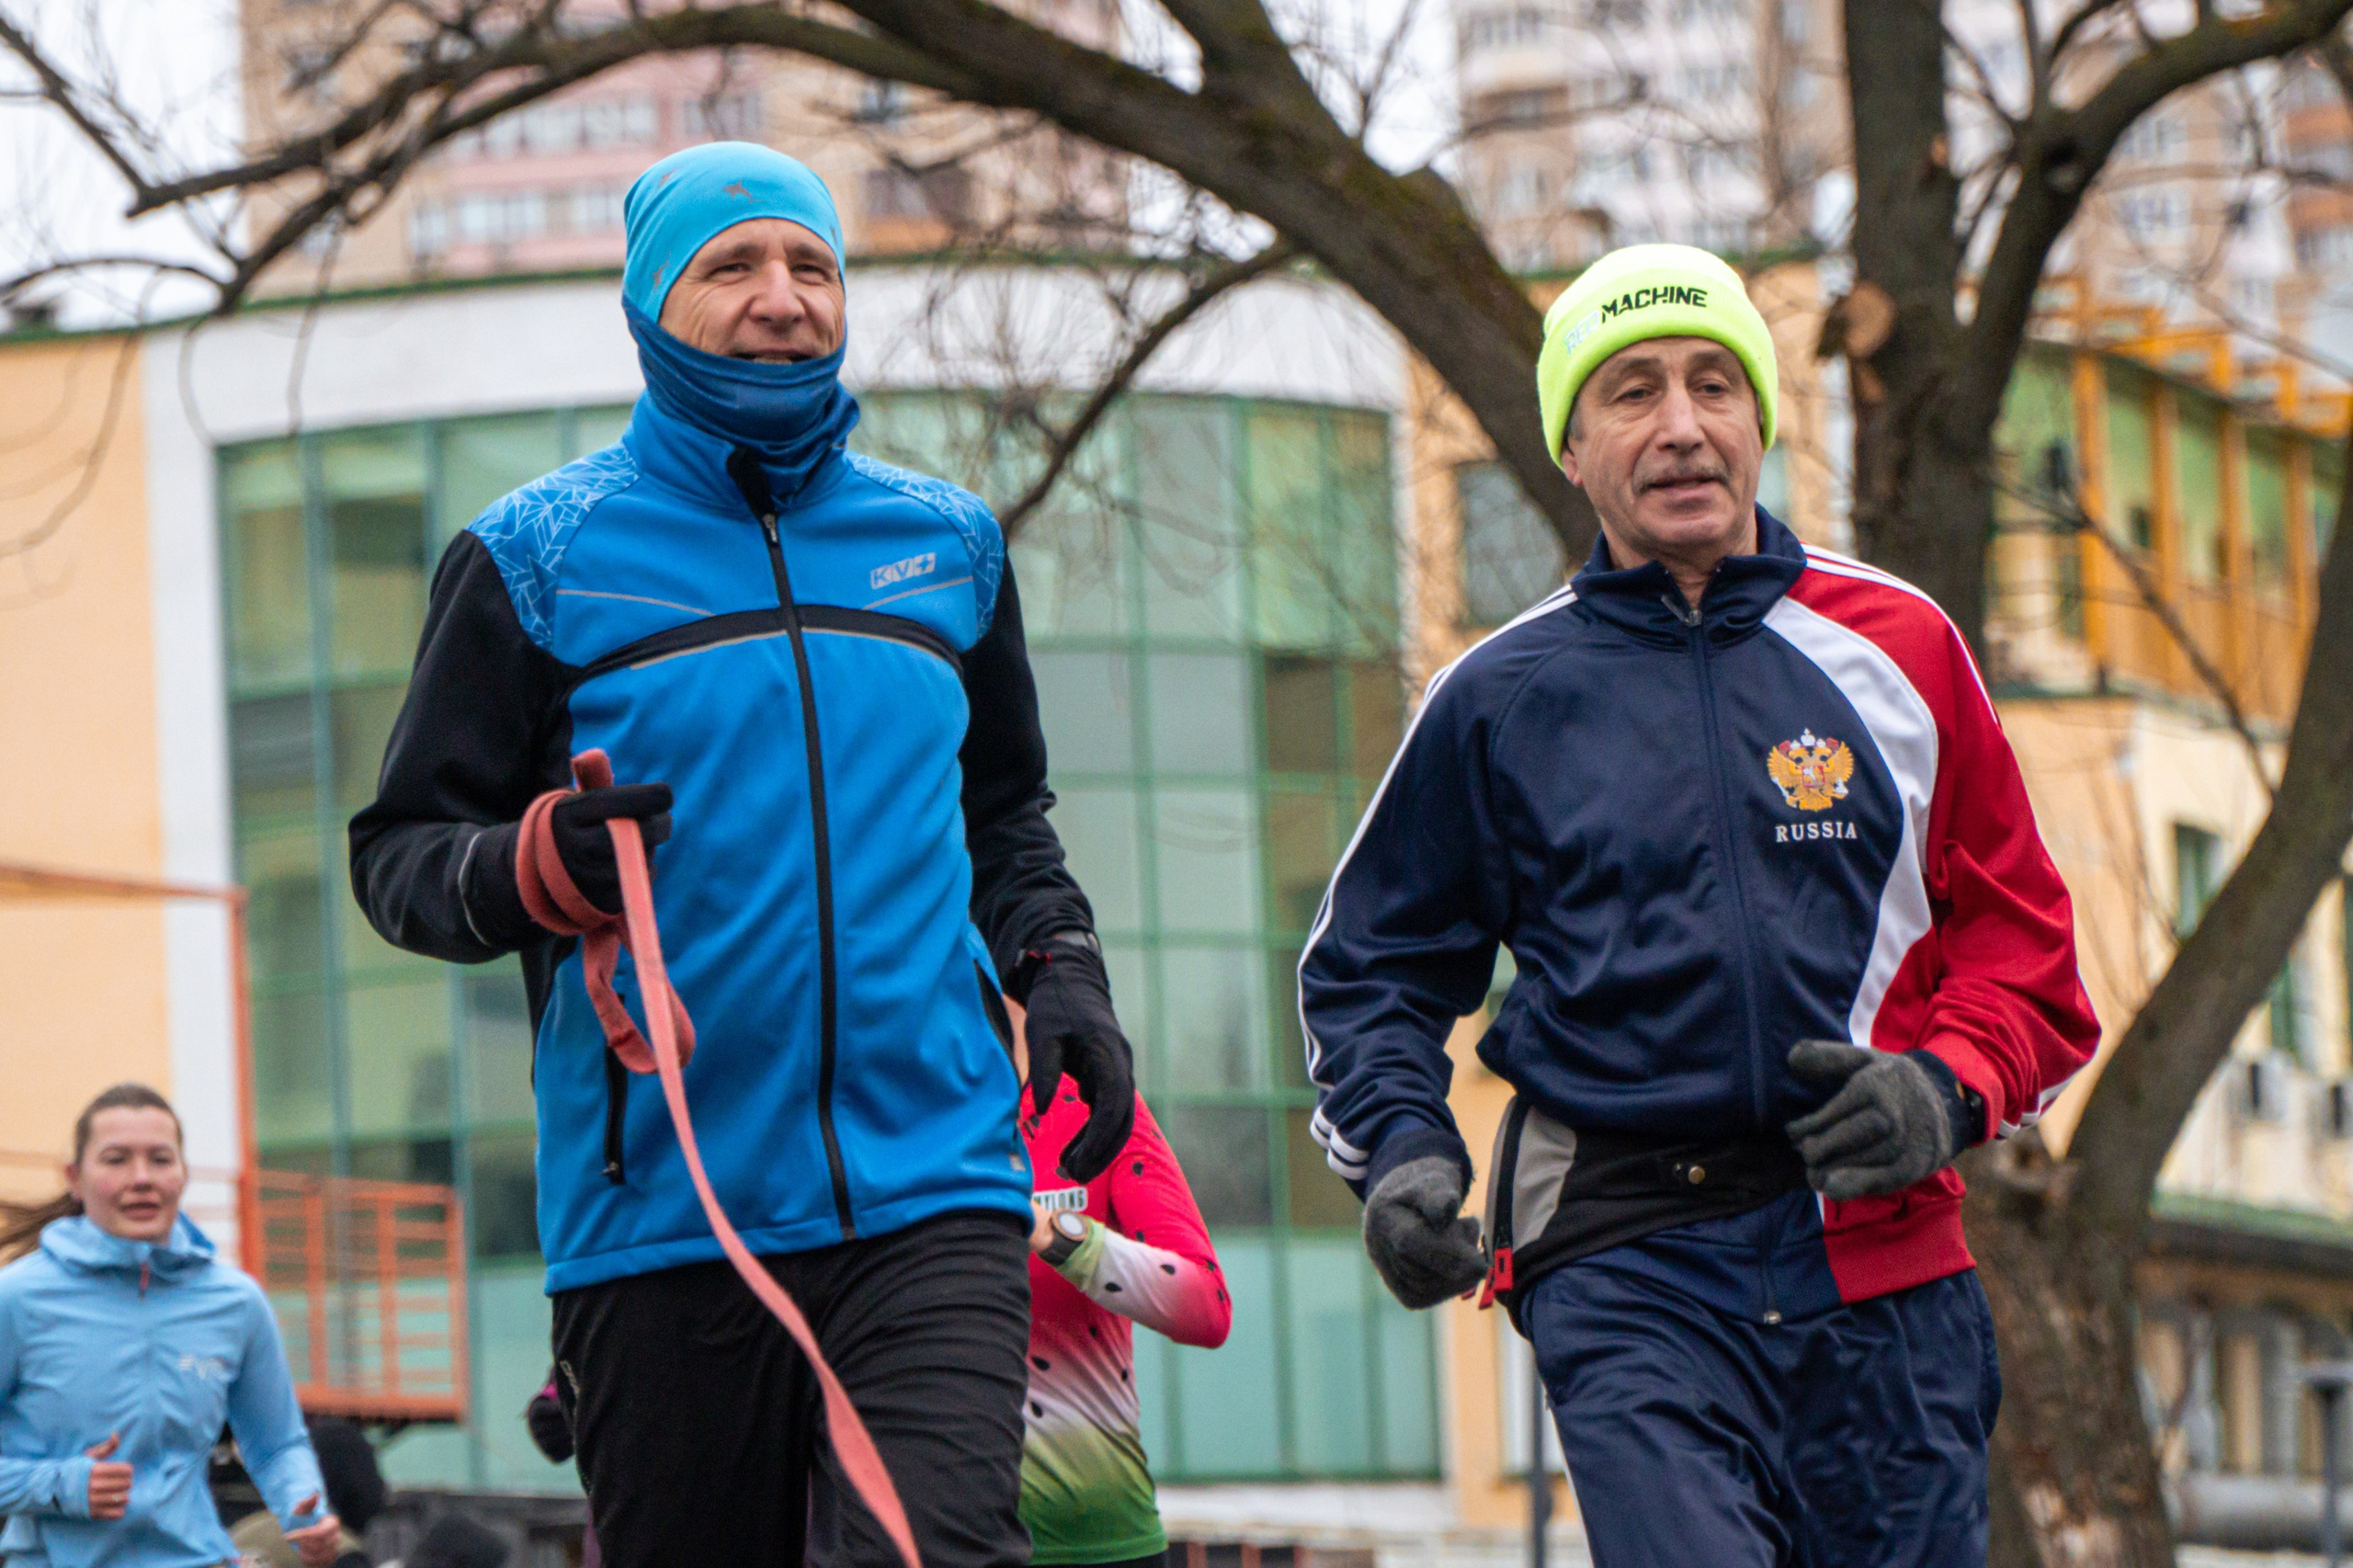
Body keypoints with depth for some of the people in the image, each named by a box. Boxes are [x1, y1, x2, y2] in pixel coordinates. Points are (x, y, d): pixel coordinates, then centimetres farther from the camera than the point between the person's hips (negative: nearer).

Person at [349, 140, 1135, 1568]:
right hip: (663, 1219, -1)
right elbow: (400, 850, 4)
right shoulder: (540, 554, 5)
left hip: (933, 1190, 1)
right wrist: (528, 867, -18)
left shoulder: (948, 542, 17)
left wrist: (1058, 969, 11)